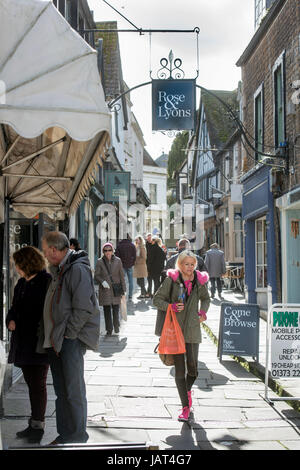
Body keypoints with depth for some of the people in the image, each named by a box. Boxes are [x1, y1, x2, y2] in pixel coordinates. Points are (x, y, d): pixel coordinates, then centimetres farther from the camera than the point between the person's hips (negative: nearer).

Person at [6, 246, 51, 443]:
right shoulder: (22, 283, 14)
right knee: (32, 384, 15)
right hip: (22, 342, 8)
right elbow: (15, 308, 19)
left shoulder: (46, 281, -12)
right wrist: (11, 320, -1)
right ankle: (34, 424, 24)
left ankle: (38, 425, 9)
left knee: (38, 384, 0)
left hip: (39, 342, -8)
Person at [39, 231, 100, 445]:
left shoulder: (78, 269, -14)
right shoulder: (58, 269, 17)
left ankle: (78, 435, 7)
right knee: (61, 390, 14)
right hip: (55, 339, 9)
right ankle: (64, 434, 22)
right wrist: (51, 335, 14)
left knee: (73, 390, -3)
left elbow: (83, 309, -20)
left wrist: (67, 333, -16)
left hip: (71, 339, -9)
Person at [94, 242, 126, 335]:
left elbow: (122, 275, 7)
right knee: (107, 310, 1)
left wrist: (123, 289, 5)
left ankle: (116, 325, 22)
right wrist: (102, 281, -18)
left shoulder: (117, 261, 4)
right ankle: (109, 329, 12)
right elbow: (96, 276, 2)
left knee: (116, 309, -2)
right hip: (105, 290, 0)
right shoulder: (100, 262, 1)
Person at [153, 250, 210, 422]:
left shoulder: (199, 280, 5)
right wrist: (171, 306, -16)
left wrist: (203, 312, 5)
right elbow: (157, 299, 0)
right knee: (179, 369, -3)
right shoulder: (171, 280, -4)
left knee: (193, 367, 2)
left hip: (192, 330, 2)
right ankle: (186, 407, 6)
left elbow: (206, 298, 23)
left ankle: (188, 389, 37)